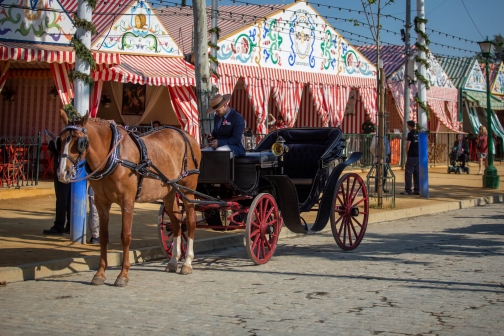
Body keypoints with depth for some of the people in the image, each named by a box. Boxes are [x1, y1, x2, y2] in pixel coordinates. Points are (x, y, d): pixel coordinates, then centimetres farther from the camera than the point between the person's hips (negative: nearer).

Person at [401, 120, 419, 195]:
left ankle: (408, 190, -2)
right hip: (418, 156, 7)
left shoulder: (410, 133, -10)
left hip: (411, 156, -7)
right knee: (417, 174, 9)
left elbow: (408, 145, -14)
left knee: (408, 173, -1)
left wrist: (407, 152, 1)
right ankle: (417, 190, 10)